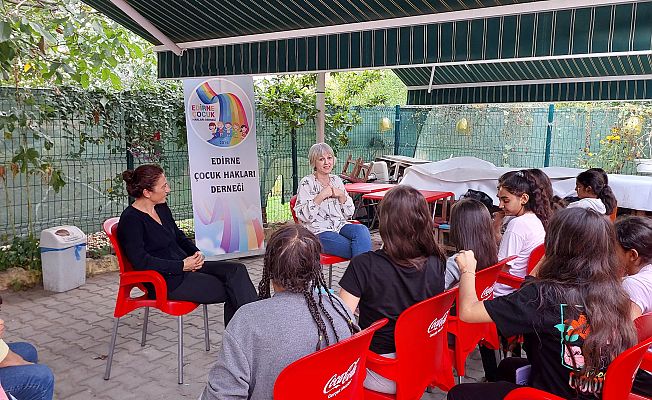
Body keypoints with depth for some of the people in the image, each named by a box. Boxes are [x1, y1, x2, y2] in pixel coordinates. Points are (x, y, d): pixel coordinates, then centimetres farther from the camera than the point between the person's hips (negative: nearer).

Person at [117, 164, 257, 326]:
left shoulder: (162, 208, 12)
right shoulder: (131, 220, -14)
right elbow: (141, 262, -21)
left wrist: (196, 253, 3)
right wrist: (182, 266, -20)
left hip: (185, 267, 8)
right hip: (166, 283, -8)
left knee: (236, 269, -13)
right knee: (234, 292, -16)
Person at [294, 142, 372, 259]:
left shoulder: (337, 180, 16)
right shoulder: (307, 183, -1)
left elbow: (349, 214, 15)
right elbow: (302, 215, -11)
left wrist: (341, 195, -2)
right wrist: (321, 196, -16)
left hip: (340, 226, 5)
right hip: (319, 232, -5)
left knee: (362, 230, -29)